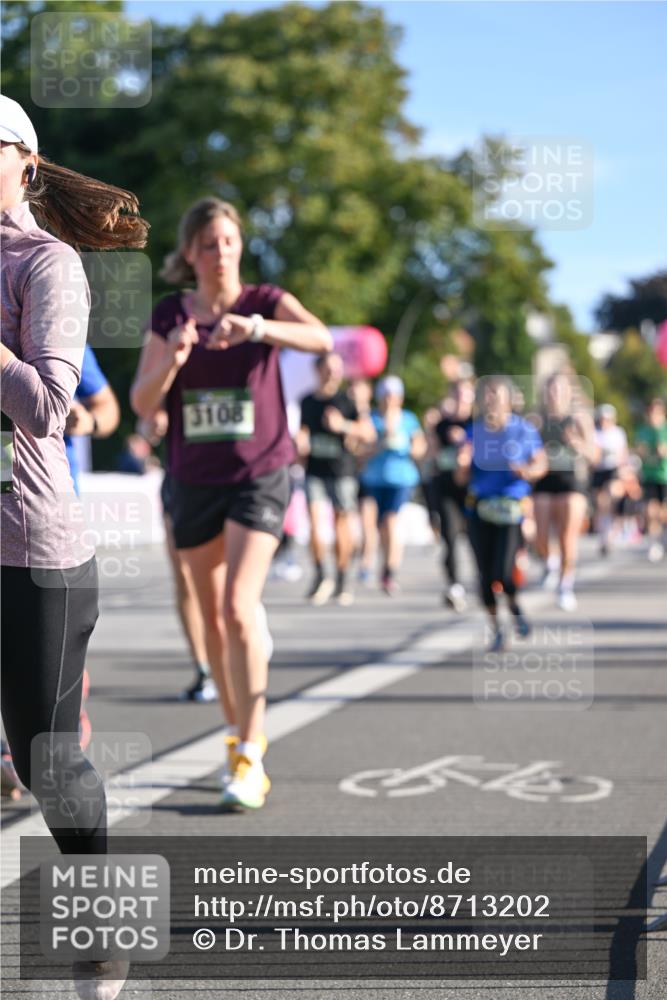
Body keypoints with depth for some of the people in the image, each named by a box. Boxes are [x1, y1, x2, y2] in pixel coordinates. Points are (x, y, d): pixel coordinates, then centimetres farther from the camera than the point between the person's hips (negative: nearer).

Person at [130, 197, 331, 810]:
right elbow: (142, 404, -3)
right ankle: (238, 733, 28)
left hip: (259, 476, -3)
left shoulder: (266, 302, -2)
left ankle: (251, 757, -15)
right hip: (194, 482, 4)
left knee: (239, 610, -18)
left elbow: (321, 339, -22)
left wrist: (257, 327, -38)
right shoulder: (170, 315, 4)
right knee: (212, 619, 11)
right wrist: (172, 359, -22)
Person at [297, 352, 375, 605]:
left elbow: (368, 434, -2)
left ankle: (342, 580, 12)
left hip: (341, 471, -2)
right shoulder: (307, 402, 11)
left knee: (341, 524, 1)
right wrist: (300, 443, 6)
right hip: (314, 471, 2)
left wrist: (343, 425, -16)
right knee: (315, 521, -13)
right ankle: (320, 576, -2)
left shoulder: (347, 401, 1)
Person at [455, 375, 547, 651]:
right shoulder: (474, 431, 4)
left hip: (511, 507, -2)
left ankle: (515, 606, 19)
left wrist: (528, 471, -14)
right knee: (485, 574, 3)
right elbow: (462, 479, 6)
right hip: (480, 507, 3)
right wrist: (462, 464, -16)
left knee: (503, 574, -15)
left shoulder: (524, 430, -1)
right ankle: (496, 630, 22)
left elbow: (541, 463, 8)